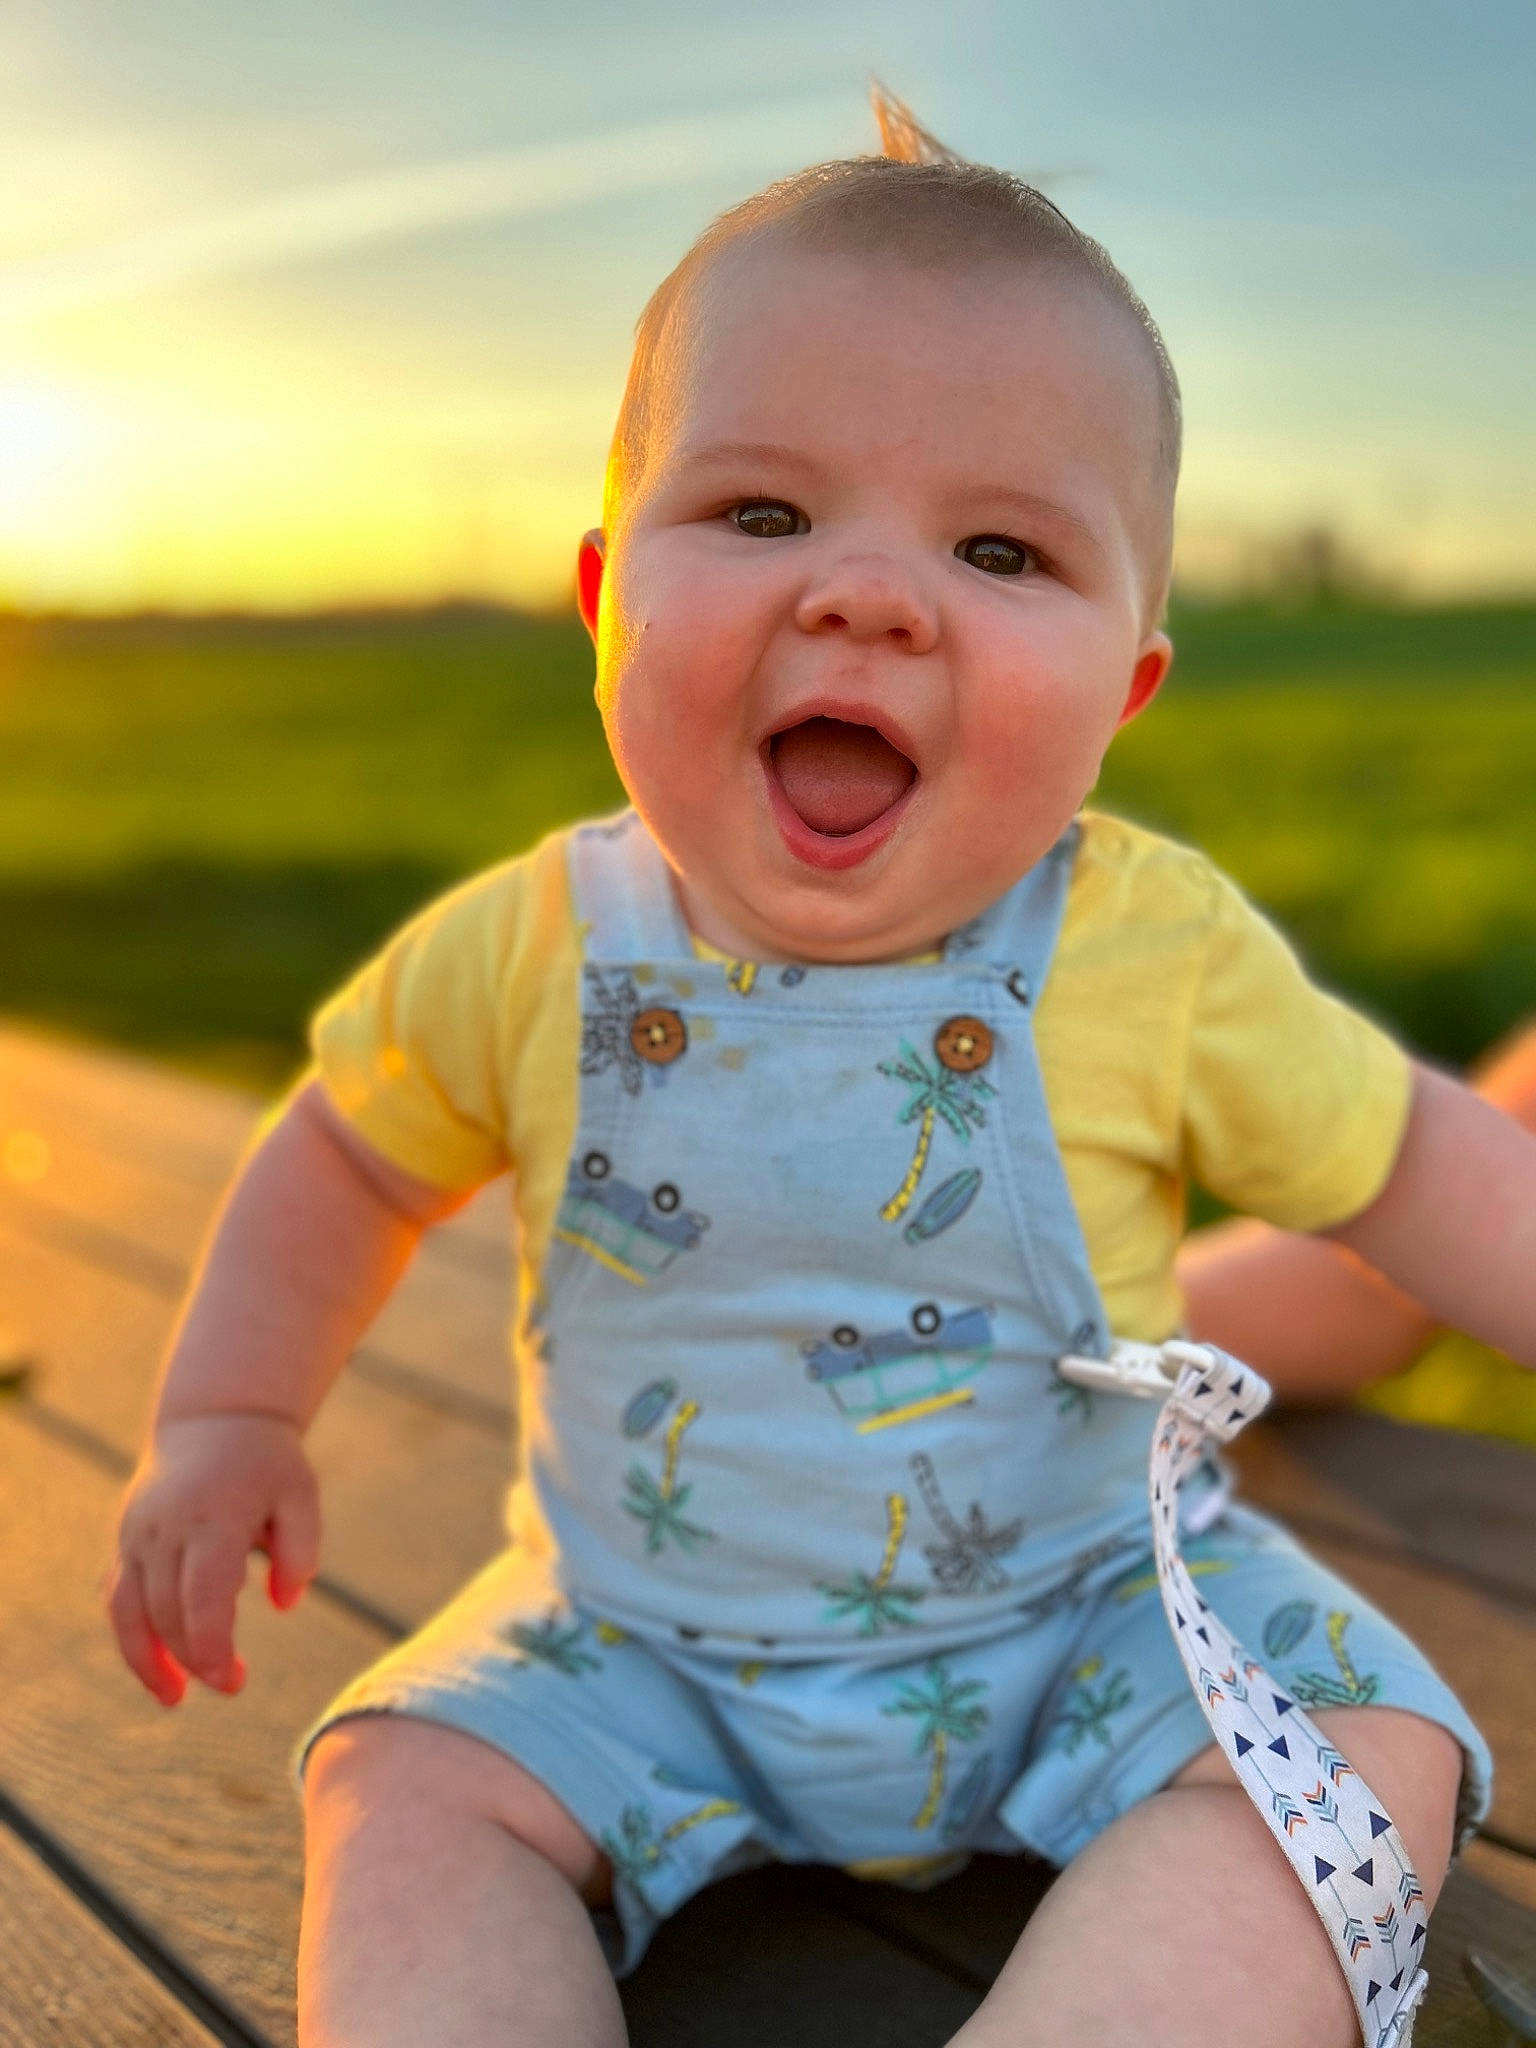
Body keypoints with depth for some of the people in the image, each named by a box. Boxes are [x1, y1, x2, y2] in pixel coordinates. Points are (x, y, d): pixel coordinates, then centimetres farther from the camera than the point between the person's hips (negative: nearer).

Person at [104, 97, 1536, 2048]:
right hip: (649, 1646, 2)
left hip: (1087, 1613, -1)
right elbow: (354, 1154, 6)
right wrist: (226, 1417, 3)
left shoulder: (1159, 953, -16)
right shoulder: (532, 953, -13)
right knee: (405, 1788, -13)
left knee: (1369, 1754, -20)